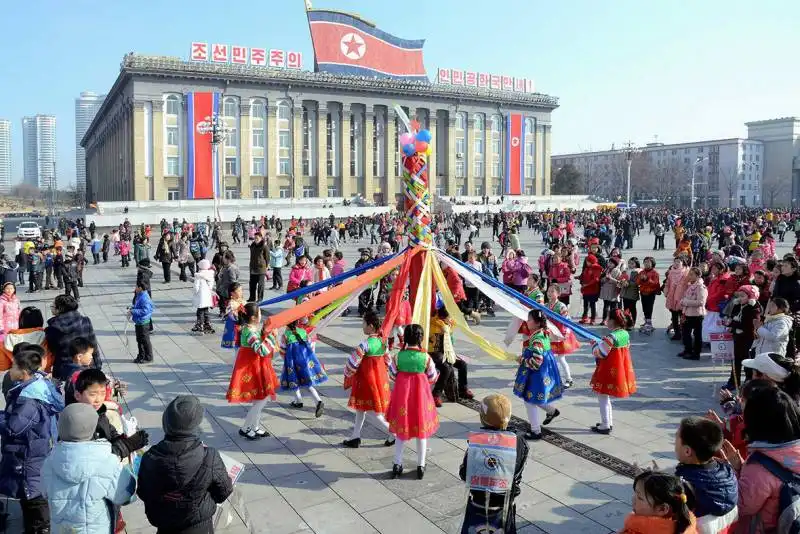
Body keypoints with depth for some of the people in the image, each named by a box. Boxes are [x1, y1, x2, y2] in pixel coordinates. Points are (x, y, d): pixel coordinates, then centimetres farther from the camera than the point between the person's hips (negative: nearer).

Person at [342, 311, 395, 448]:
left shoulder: (365, 344, -21)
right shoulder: (382, 341, 2)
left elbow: (353, 362, -16)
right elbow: (387, 360, 11)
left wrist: (347, 373, 2)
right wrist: (384, 375, 22)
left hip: (367, 379, -8)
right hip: (379, 378, 8)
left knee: (374, 410, 4)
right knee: (360, 408, 18)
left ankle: (393, 434, 7)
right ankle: (355, 437, 25)